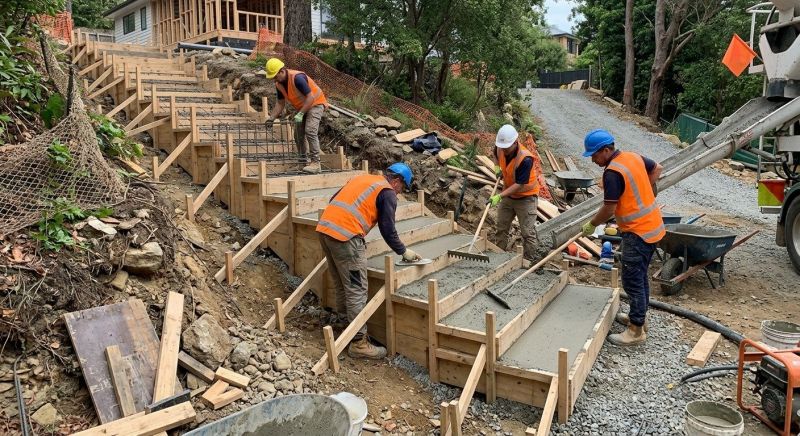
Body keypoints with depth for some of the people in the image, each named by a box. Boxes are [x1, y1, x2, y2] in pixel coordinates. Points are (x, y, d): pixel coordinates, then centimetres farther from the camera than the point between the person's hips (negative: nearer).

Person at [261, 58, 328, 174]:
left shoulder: (297, 78, -29)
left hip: (315, 103, -9)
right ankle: (304, 159, 24)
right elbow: (281, 104, 7)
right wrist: (271, 118, -4)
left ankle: (315, 163, -20)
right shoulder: (279, 84, -3)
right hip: (302, 106, 9)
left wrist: (300, 114, -32)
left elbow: (310, 97, -29)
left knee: (310, 131, -23)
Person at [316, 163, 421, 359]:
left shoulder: (361, 178, 26)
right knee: (357, 290, -3)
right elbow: (388, 230, 2)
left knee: (342, 284, 20)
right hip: (345, 235, -8)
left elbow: (334, 201, 26)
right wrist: (404, 251, 16)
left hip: (324, 227, 9)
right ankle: (359, 343, -1)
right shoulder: (388, 192, 4)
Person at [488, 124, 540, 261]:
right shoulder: (500, 148, -13)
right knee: (500, 229, 14)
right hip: (508, 195, 7)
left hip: (526, 197, -7)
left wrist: (500, 196, -35)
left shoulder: (525, 159, -32)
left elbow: (519, 184, -30)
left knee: (528, 233, -1)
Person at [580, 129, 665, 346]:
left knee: (632, 281, -3)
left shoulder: (612, 173, -22)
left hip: (639, 232, -10)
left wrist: (591, 224, -4)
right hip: (653, 226, 10)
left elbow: (608, 210, -20)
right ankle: (639, 317, 33)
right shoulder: (633, 157, 5)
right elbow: (657, 168, 22)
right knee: (640, 277, 20)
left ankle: (637, 330, 5)